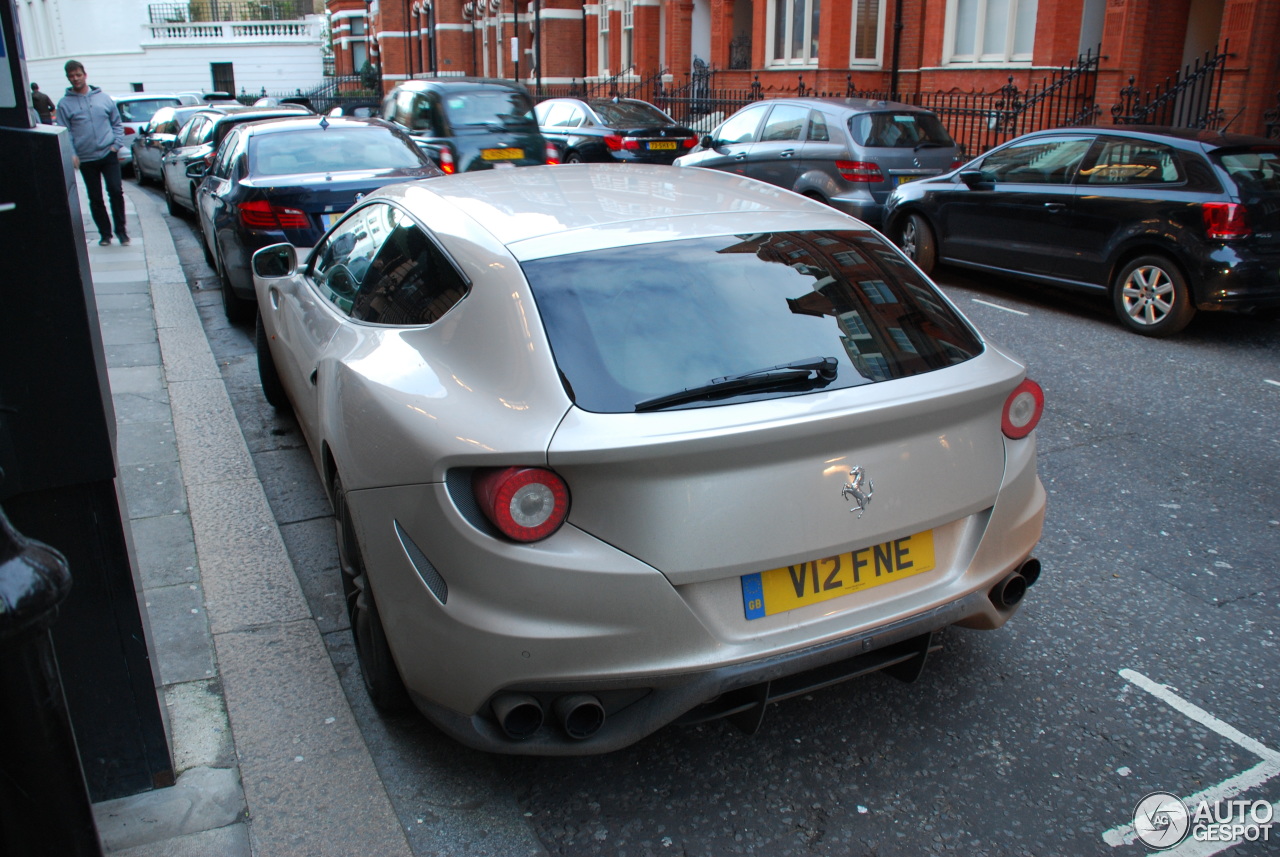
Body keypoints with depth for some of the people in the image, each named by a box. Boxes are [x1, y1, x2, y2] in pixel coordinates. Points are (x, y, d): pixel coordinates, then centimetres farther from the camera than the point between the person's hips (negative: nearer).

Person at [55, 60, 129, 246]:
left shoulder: (103, 98, 6)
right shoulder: (65, 104, 2)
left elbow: (117, 124, 11)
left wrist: (117, 144, -2)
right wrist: (71, 154, -12)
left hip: (109, 155, 0)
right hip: (86, 159, 0)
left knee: (116, 191, -8)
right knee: (95, 199, 6)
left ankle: (121, 229, 5)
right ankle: (105, 233, 15)